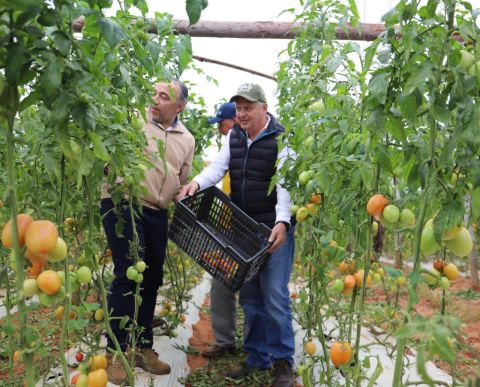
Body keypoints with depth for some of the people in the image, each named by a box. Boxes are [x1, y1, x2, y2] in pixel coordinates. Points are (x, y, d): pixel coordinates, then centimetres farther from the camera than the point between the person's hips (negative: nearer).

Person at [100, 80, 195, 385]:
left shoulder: (187, 140, 11)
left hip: (157, 214, 6)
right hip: (122, 206, -5)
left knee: (152, 279, 10)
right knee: (128, 275, -9)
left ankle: (142, 347, 26)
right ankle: (116, 351, 7)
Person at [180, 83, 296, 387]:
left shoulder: (281, 139, -10)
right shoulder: (234, 137, 9)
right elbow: (218, 167, 2)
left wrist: (282, 222, -31)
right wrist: (197, 182, -19)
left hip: (274, 230, -6)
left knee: (274, 297, -4)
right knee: (249, 297, 13)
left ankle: (283, 362, 13)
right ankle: (257, 357, 27)